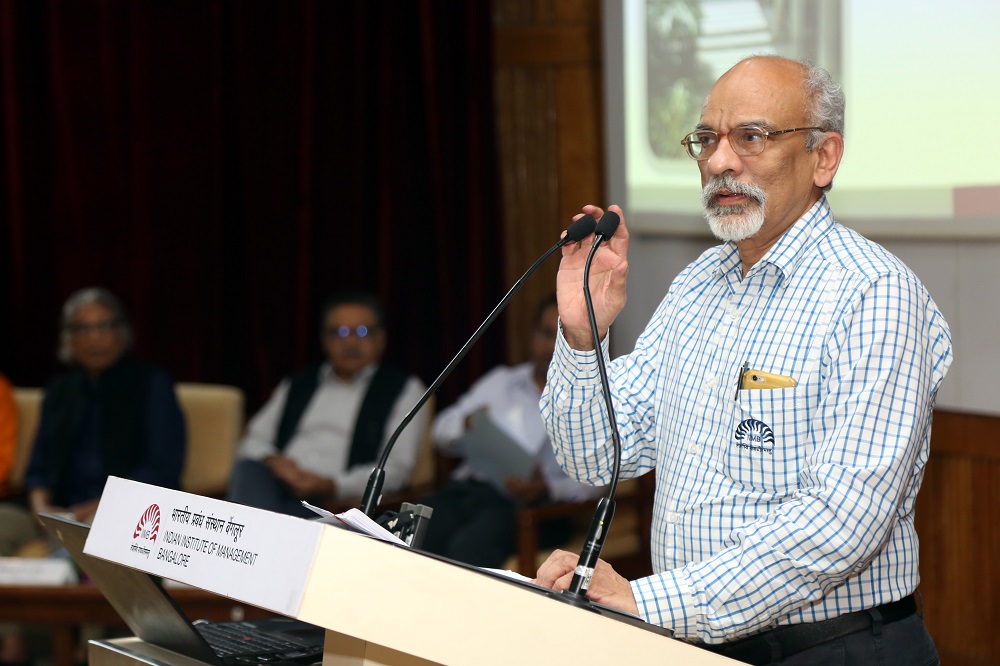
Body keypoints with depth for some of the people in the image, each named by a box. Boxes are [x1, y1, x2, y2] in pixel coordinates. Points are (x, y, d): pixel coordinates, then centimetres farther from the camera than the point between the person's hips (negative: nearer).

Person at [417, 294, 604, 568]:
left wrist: (547, 489, -19)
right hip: (465, 490, 4)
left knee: (468, 548, -37)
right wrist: (467, 423, -3)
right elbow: (442, 430, 21)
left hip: (527, 505, -4)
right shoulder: (501, 380, 25)